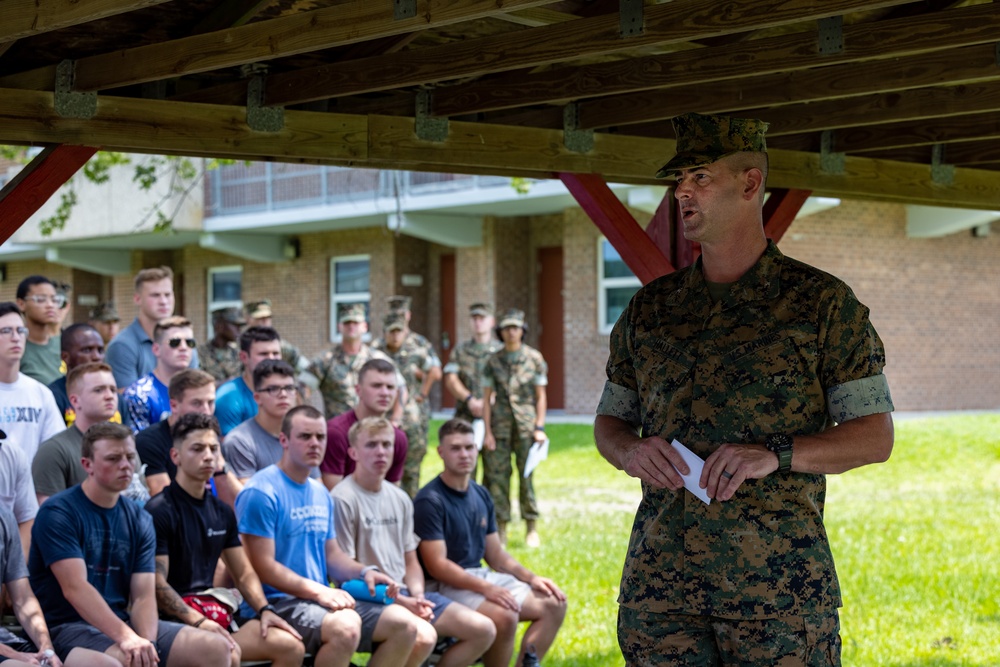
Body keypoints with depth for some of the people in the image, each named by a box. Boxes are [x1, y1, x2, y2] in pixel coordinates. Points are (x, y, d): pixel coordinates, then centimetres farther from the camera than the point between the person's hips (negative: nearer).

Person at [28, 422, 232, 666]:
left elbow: (144, 596, 2)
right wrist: (126, 637, -31)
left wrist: (147, 643, -20)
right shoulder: (57, 513, -8)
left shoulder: (140, 520, 11)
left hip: (121, 620, 7)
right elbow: (75, 588, -20)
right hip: (67, 626, -7)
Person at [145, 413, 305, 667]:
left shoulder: (222, 512, 16)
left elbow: (243, 573, 20)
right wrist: (199, 622, -24)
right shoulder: (159, 511, -7)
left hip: (214, 608, 8)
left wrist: (264, 610, 1)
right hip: (174, 616, -8)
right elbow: (157, 585, -14)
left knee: (291, 646, -11)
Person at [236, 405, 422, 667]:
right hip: (278, 601, -8)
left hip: (324, 600, 8)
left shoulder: (321, 495, 17)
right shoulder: (261, 492, -10)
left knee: (405, 624, -7)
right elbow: (262, 566, -15)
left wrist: (364, 572, 1)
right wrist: (318, 591, -19)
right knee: (345, 625, -35)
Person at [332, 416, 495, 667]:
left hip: (405, 594, 8)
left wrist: (417, 596, -3)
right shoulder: (342, 500, -10)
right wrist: (400, 602, -16)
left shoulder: (400, 499, 15)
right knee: (423, 635, -35)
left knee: (483, 630, -3)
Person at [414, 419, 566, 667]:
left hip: (479, 576, 9)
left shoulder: (481, 495, 11)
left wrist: (531, 578, 2)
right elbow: (437, 565, -19)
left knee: (554, 603, 1)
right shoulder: (429, 501, -14)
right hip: (445, 585, -9)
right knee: (504, 615, -32)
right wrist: (485, 588, -28)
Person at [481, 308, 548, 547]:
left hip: (526, 424, -2)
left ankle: (532, 528, 6)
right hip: (500, 425, 2)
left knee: (527, 476, -2)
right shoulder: (493, 361, 6)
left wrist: (540, 427, -3)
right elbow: (486, 397, 6)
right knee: (497, 475, 1)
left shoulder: (534, 358, 2)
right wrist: (487, 432, -1)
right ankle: (501, 529, 8)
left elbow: (541, 395, 4)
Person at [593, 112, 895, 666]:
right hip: (660, 577, 3)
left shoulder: (822, 303, 2)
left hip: (779, 582, -3)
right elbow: (609, 420, 21)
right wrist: (630, 451, -3)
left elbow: (876, 436, 0)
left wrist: (775, 453, -16)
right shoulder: (649, 308, 13)